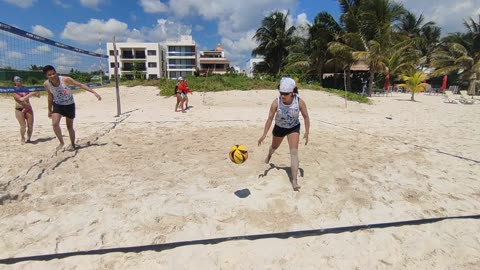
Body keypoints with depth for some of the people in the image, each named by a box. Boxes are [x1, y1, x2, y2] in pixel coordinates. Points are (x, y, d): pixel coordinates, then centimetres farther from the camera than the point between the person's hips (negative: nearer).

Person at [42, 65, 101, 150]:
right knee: (55, 124, -21)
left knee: (70, 127, 8)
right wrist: (50, 110, 13)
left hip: (69, 105, -2)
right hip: (57, 105, 2)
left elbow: (80, 85, -17)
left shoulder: (65, 79, -22)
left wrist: (94, 92, -23)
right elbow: (50, 96, 4)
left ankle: (73, 144, 28)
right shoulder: (46, 84, -12)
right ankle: (61, 142, 1)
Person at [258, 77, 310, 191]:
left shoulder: (300, 102, -28)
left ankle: (294, 180, -13)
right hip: (279, 127, 1)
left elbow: (306, 117, -13)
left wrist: (307, 133, -17)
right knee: (274, 146, 25)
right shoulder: (276, 102, -28)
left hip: (294, 128, -1)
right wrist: (264, 135, -26)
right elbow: (270, 118, -21)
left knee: (294, 151, -17)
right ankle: (269, 155, 65)